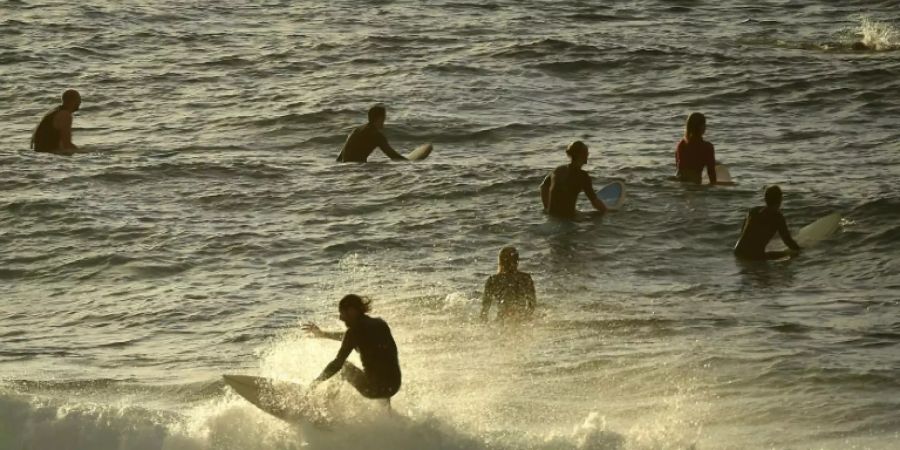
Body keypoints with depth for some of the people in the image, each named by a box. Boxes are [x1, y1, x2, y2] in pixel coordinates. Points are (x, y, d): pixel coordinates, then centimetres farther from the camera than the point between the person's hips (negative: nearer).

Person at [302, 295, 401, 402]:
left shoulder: (355, 330, -8)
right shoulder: (380, 324, 12)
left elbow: (338, 363, -9)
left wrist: (318, 381, 6)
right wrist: (322, 334, 36)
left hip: (374, 388, -6)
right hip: (394, 386, 6)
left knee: (344, 366, 19)